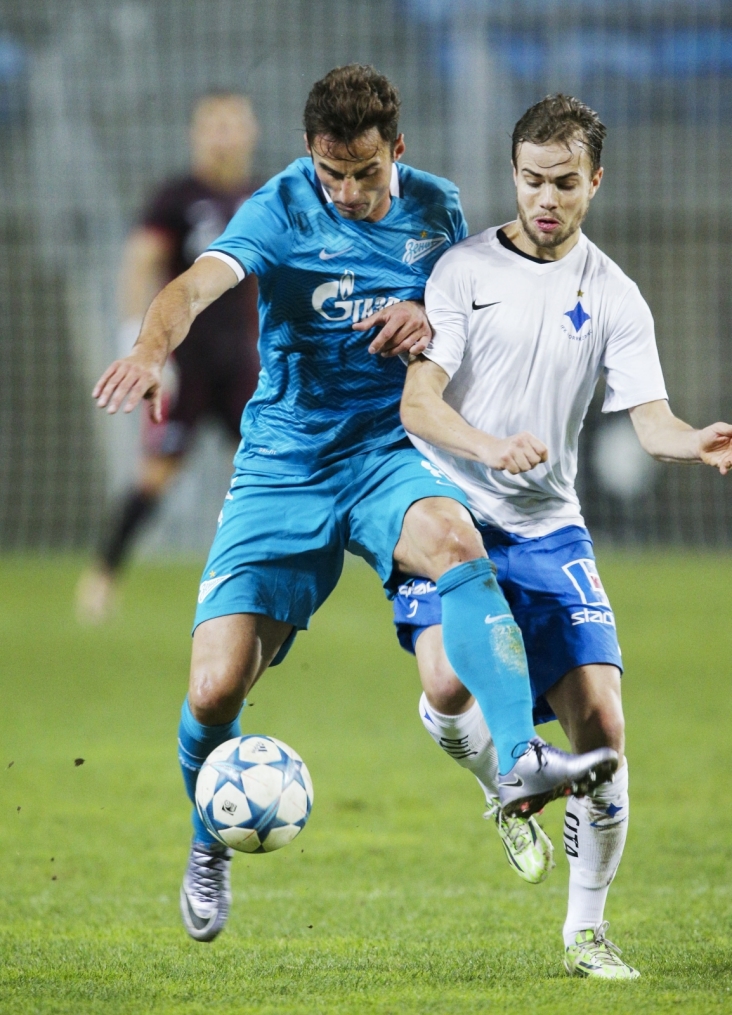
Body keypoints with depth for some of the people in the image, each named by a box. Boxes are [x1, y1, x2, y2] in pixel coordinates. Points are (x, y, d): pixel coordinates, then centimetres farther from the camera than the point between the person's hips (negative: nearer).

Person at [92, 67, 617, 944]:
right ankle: (210, 850, 23)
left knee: (455, 541, -35)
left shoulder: (435, 208, 3)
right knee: (215, 692, -8)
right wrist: (152, 348, -51)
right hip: (283, 468, -1)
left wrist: (435, 326, -8)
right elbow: (200, 281, -28)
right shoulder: (282, 211, -9)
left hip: (389, 453, 2)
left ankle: (521, 761, -45)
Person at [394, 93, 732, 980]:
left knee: (600, 721, -9)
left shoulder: (613, 297, 7)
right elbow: (417, 405, -8)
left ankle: (586, 927, 8)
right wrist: (489, 448, -27)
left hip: (549, 532, 2)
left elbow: (651, 420, 0)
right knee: (449, 683, -27)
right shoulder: (466, 270, -1)